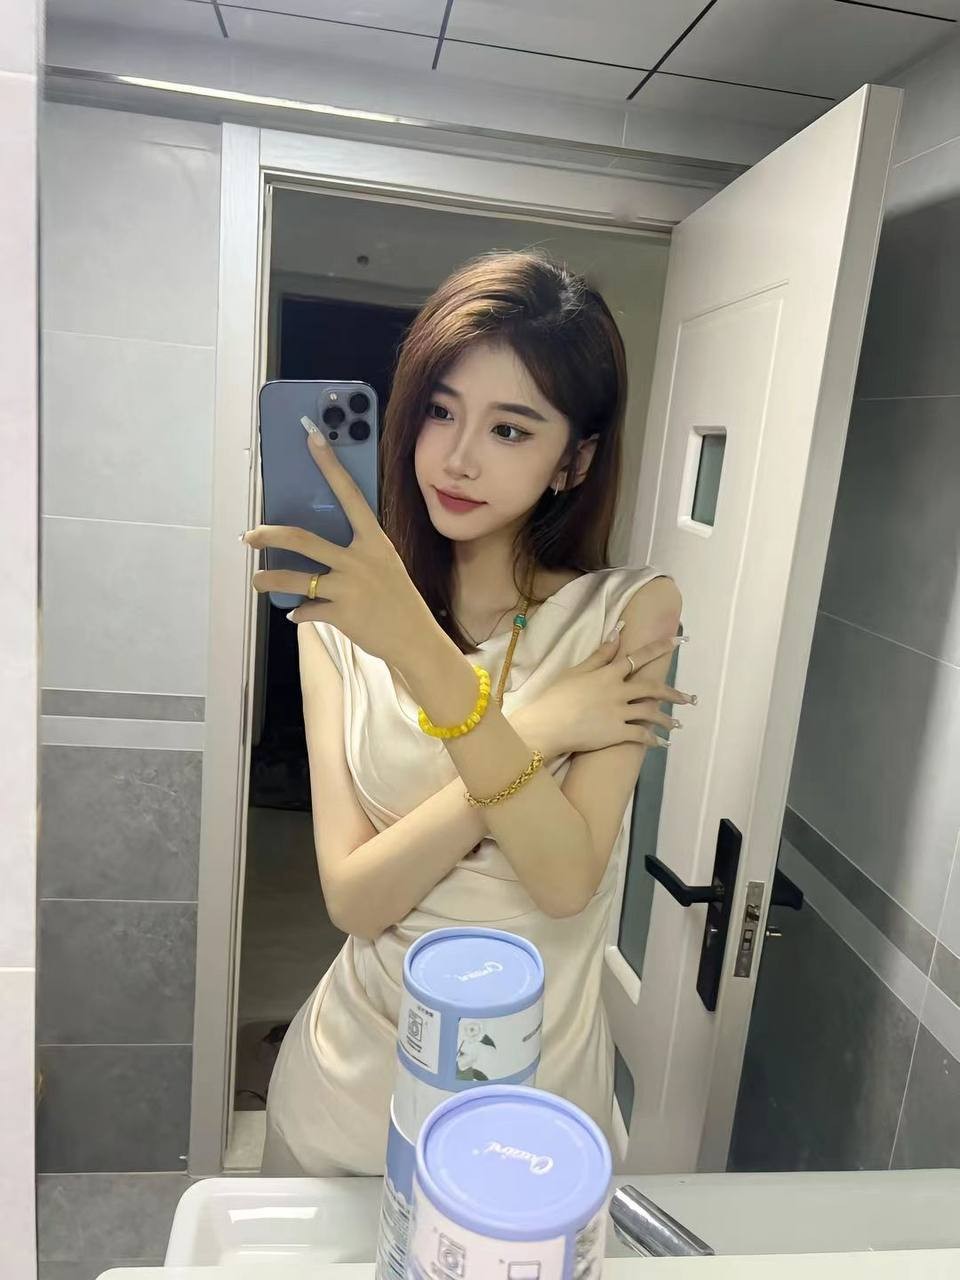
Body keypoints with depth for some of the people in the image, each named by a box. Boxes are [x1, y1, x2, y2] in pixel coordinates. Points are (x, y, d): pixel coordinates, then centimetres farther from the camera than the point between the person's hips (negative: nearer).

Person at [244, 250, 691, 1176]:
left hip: (536, 1098, -1)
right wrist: (539, 732, -25)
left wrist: (423, 652, -33)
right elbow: (353, 897, -16)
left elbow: (566, 879, -24)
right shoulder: (342, 621, -9)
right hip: (346, 1088, 2)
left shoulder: (631, 612, -13)